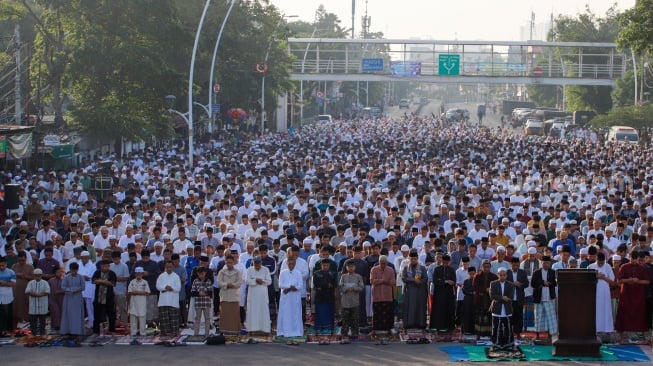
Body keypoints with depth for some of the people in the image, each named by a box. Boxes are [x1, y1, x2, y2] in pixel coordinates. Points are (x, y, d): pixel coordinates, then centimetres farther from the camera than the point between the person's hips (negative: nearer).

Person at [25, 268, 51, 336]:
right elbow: (27, 292, -6)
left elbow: (47, 292, -10)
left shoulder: (45, 283, 3)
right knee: (33, 320, 3)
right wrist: (37, 294, -18)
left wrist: (39, 294, -20)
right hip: (33, 305, 1)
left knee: (42, 320, 4)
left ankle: (42, 333, 10)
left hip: (42, 305, -1)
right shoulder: (31, 283, 7)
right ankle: (33, 333, 11)